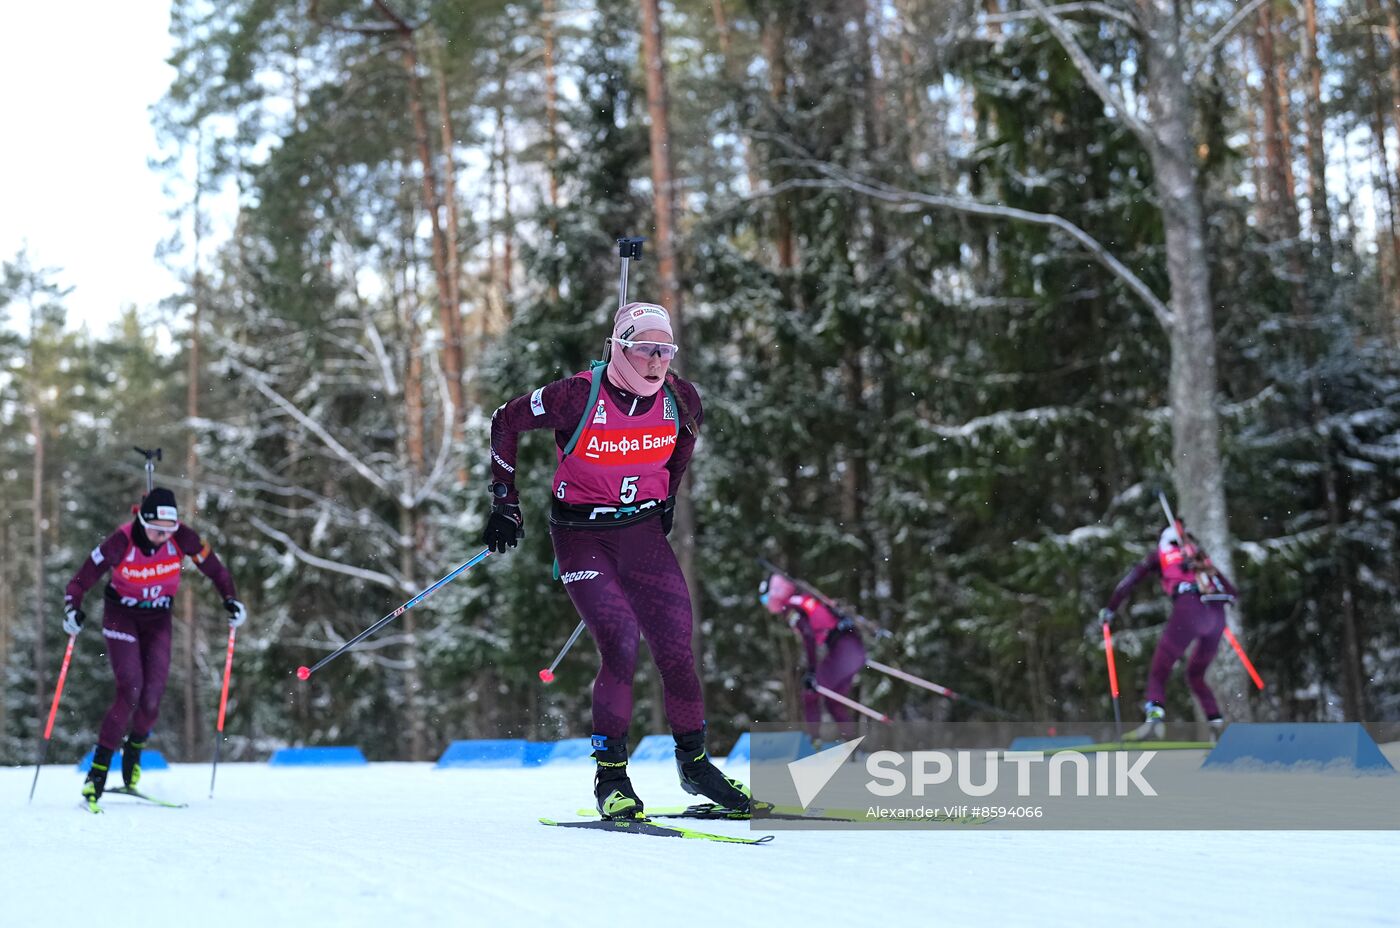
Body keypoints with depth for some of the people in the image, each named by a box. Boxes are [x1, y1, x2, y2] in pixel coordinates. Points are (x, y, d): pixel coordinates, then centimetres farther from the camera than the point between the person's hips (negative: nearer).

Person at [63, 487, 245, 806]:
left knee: (152, 699, -7)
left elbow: (215, 569, -5)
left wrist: (231, 600, -19)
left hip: (158, 620, 3)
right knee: (130, 693, -19)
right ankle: (98, 769, -8)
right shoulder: (121, 542, -25)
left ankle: (133, 751, 25)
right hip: (121, 616, -2)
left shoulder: (182, 537, -19)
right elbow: (80, 581, -19)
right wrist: (72, 609, -37)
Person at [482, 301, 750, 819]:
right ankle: (610, 777, -2)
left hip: (644, 532, 4)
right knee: (621, 647, -18)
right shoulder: (579, 397, -19)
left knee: (677, 651, 0)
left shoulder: (680, 399, -7)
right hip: (582, 537, -4)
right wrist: (505, 502, -5)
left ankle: (693, 763, 21)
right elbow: (506, 422, -6)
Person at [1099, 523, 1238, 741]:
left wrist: (1109, 610, 24)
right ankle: (1217, 724, 7)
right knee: (1195, 675, 22)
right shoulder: (1200, 558, 33)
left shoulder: (1158, 555, 23)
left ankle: (1155, 716, -31)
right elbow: (1230, 590, 30)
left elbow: (1128, 582, 15)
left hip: (1189, 609, -5)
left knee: (1158, 673, -5)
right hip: (1216, 616, 5)